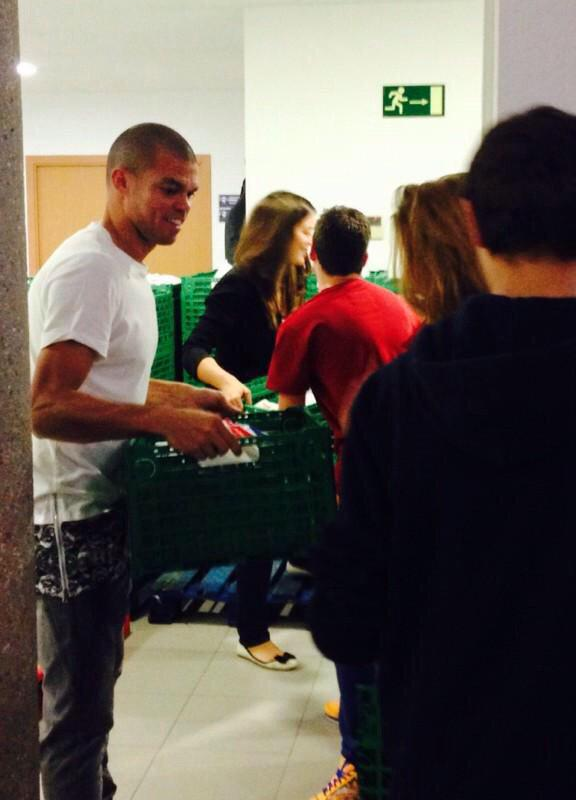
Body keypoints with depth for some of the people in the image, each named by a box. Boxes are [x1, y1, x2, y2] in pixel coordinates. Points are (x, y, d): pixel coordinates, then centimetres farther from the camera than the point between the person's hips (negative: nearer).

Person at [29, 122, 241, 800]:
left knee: (93, 691, 23)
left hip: (104, 509, 10)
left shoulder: (125, 267, 14)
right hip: (71, 518, -10)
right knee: (77, 712, 1)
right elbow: (45, 406, -27)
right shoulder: (88, 268, -18)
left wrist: (185, 397, 16)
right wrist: (165, 420, -33)